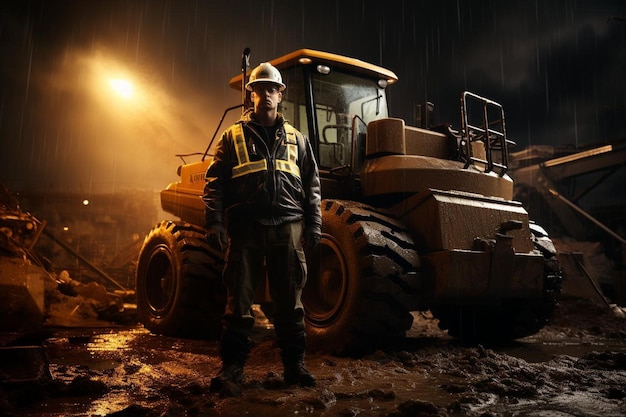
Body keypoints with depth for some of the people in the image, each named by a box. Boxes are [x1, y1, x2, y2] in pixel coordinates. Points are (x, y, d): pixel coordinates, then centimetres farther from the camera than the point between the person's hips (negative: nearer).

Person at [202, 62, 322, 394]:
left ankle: (294, 364, 16)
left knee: (289, 298, 6)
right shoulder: (233, 136, 11)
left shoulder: (296, 139, 17)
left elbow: (312, 186, 15)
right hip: (245, 227, -1)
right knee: (239, 297, 1)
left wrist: (314, 225, 5)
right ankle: (233, 365, 10)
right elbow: (215, 183, 5)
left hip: (287, 228, 2)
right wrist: (214, 222, -7)